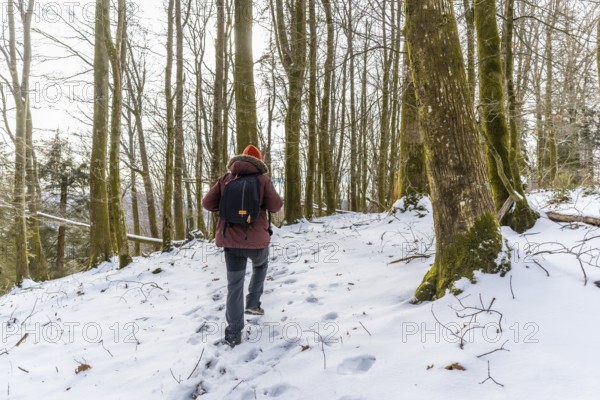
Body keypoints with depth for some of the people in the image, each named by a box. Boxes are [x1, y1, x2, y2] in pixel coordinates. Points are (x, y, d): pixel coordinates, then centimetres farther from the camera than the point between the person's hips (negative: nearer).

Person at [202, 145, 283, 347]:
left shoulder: (226, 179, 5)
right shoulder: (262, 179, -4)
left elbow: (207, 203, 2)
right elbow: (275, 206, -6)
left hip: (230, 240, 2)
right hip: (256, 239, -2)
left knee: (234, 286, 9)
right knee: (261, 265, 33)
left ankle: (234, 334, 10)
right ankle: (253, 302, 26)